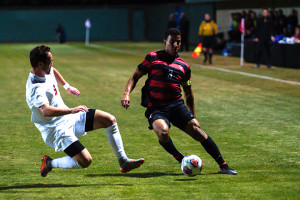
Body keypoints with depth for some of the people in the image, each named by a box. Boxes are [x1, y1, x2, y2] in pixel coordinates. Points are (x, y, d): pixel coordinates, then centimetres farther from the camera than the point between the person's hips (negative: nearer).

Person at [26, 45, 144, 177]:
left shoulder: (47, 71, 1)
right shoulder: (35, 88, -28)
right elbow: (46, 111, -46)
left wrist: (67, 86, 31)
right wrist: (71, 111, -49)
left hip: (68, 117, 10)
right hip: (57, 130, -10)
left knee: (110, 120, 2)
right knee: (85, 161, -22)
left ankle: (123, 161, 10)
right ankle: (50, 163, 2)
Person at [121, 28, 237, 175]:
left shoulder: (183, 66, 16)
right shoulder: (153, 58, 9)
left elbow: (188, 93, 26)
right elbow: (135, 76, 11)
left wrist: (192, 116, 25)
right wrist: (126, 94, -7)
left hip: (177, 105, 3)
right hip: (155, 108, -3)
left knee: (196, 129, -15)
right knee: (163, 132, -32)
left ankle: (223, 166, -8)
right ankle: (179, 158, -4)